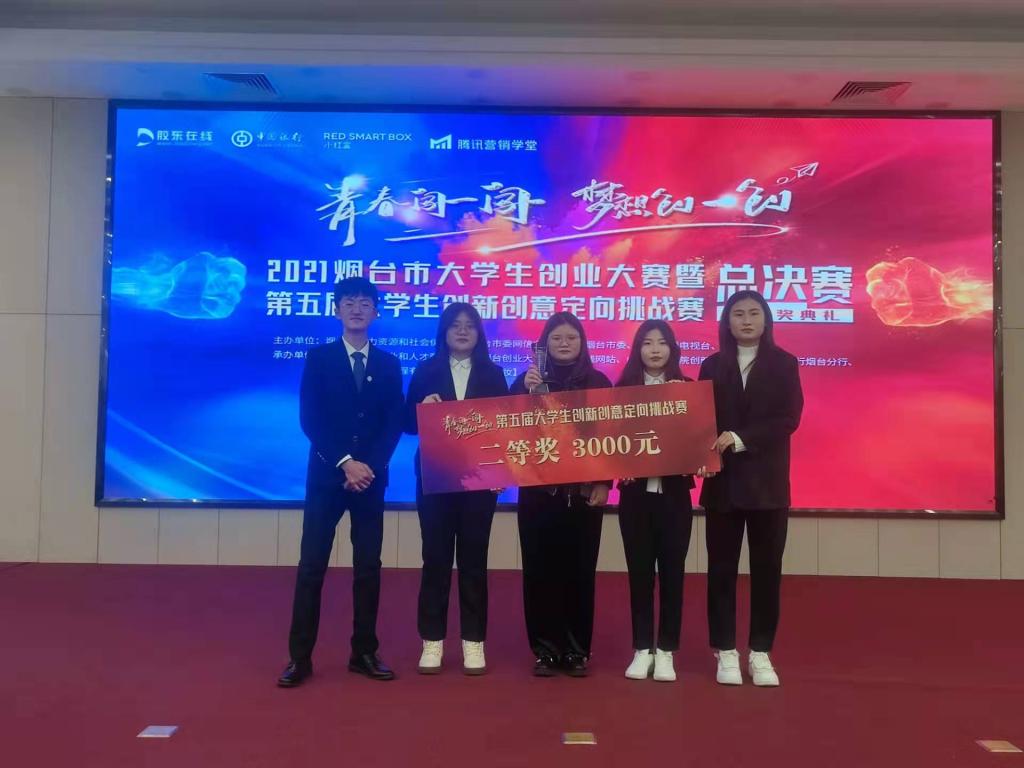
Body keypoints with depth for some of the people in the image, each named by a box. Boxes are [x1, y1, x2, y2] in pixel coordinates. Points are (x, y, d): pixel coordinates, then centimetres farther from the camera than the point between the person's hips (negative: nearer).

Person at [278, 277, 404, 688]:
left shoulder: (389, 364, 9)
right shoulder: (318, 357, 4)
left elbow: (395, 422, 2)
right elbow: (310, 419, -5)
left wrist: (370, 465, -12)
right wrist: (345, 462, -15)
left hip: (371, 476, 2)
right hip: (327, 474, -2)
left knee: (368, 567, 6)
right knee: (311, 566, -1)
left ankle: (364, 653, 16)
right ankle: (300, 656, 7)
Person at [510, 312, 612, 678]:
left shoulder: (598, 382, 5)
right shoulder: (530, 379, 5)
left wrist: (604, 483, -4)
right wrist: (524, 390, -19)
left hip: (583, 490, 0)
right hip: (538, 489, 0)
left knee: (580, 570, 3)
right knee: (540, 569, 2)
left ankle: (577, 650, 15)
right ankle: (544, 650, 14)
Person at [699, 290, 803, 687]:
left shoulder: (784, 364, 3)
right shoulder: (712, 365, 6)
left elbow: (788, 419, -8)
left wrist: (740, 439, -18)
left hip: (768, 482, 0)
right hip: (723, 481, 1)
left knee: (767, 569, 5)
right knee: (721, 568, 5)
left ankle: (760, 653, 18)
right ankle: (726, 652, 16)